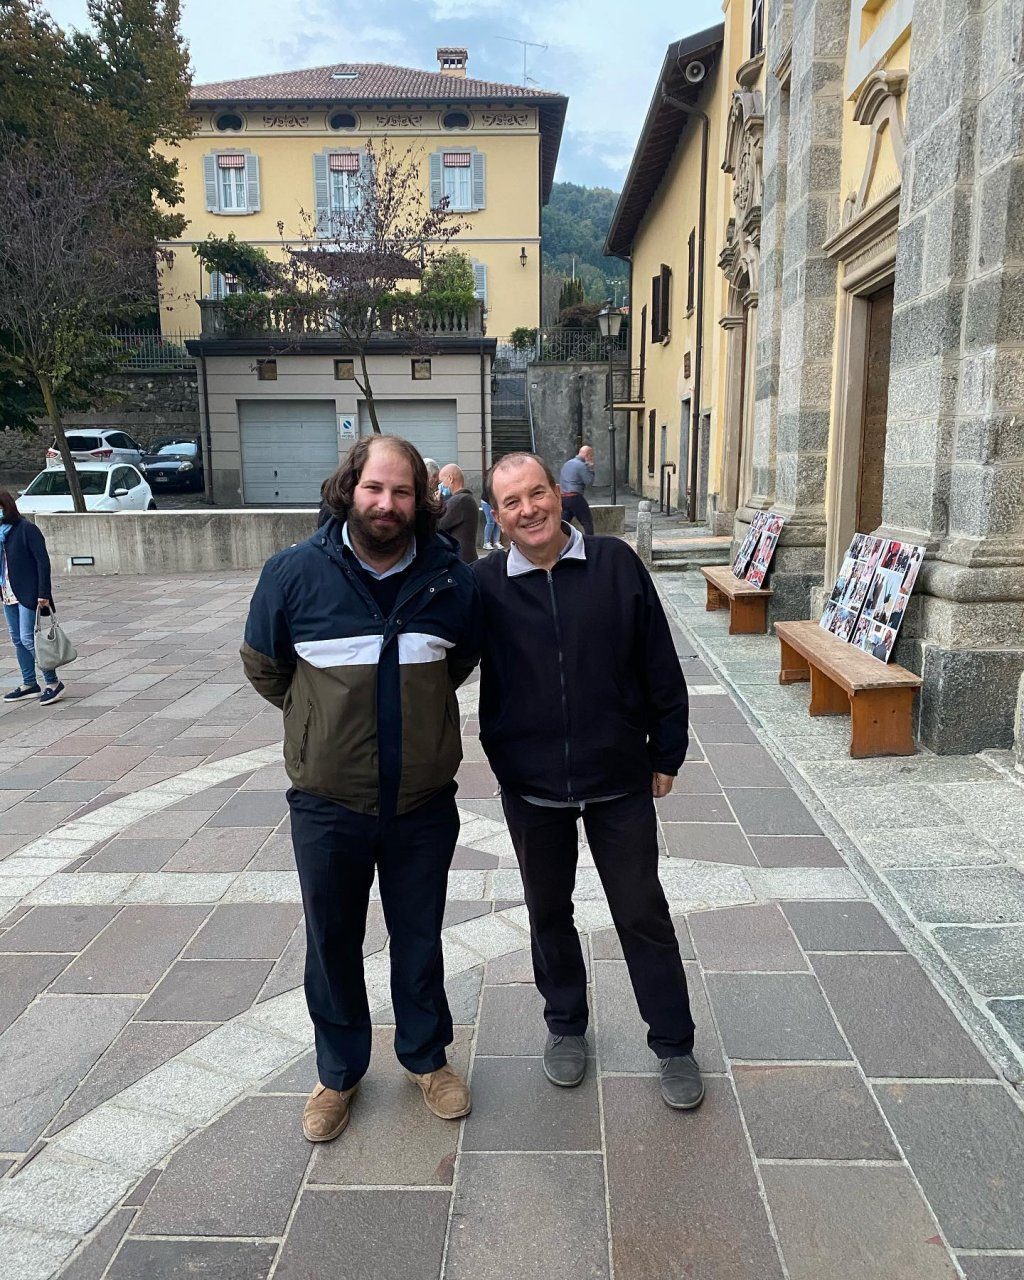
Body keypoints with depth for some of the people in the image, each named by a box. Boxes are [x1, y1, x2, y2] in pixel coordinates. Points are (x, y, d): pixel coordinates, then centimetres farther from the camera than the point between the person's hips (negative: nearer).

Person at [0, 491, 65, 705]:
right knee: (18, 640, 11)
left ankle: (53, 682, 0)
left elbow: (43, 560, -15)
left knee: (27, 639, -10)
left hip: (28, 594, -8)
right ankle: (29, 684, 20)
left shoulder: (26, 528, -12)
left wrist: (43, 593, -19)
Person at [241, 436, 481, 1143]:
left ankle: (427, 1057, 43)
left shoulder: (451, 578, -7)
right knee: (332, 944, 17)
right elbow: (263, 665, 6)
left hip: (423, 805, 1)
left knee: (420, 940, 18)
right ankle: (339, 1072, 41)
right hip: (329, 806, 0)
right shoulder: (295, 572, -10)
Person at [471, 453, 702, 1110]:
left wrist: (666, 753, 1)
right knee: (549, 912, 19)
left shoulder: (616, 563, -9)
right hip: (529, 784, 2)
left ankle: (674, 1043, 32)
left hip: (619, 781, -1)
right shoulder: (485, 584, -7)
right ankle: (566, 1024, 43)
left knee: (644, 914, 11)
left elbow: (661, 666, -2)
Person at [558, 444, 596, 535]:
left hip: (562, 497, 8)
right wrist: (591, 469, -3)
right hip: (575, 497, -8)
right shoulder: (582, 465, -9)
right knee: (587, 522, 1)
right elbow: (589, 483, -10)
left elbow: (559, 478, 21)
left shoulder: (568, 463, 17)